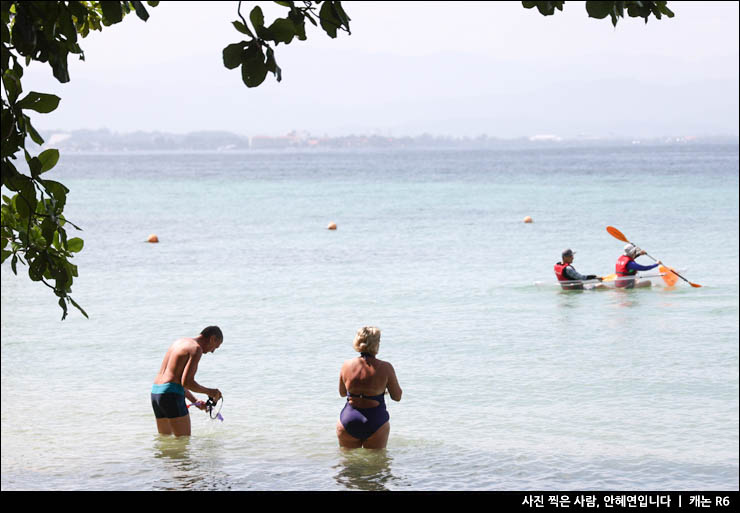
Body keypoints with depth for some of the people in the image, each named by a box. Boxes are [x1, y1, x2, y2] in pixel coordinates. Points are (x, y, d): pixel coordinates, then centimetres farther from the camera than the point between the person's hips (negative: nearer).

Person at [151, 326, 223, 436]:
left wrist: (194, 401, 22)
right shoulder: (196, 349, -8)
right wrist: (209, 391, -2)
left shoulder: (180, 341, 21)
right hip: (171, 395, -9)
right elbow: (186, 382, -17)